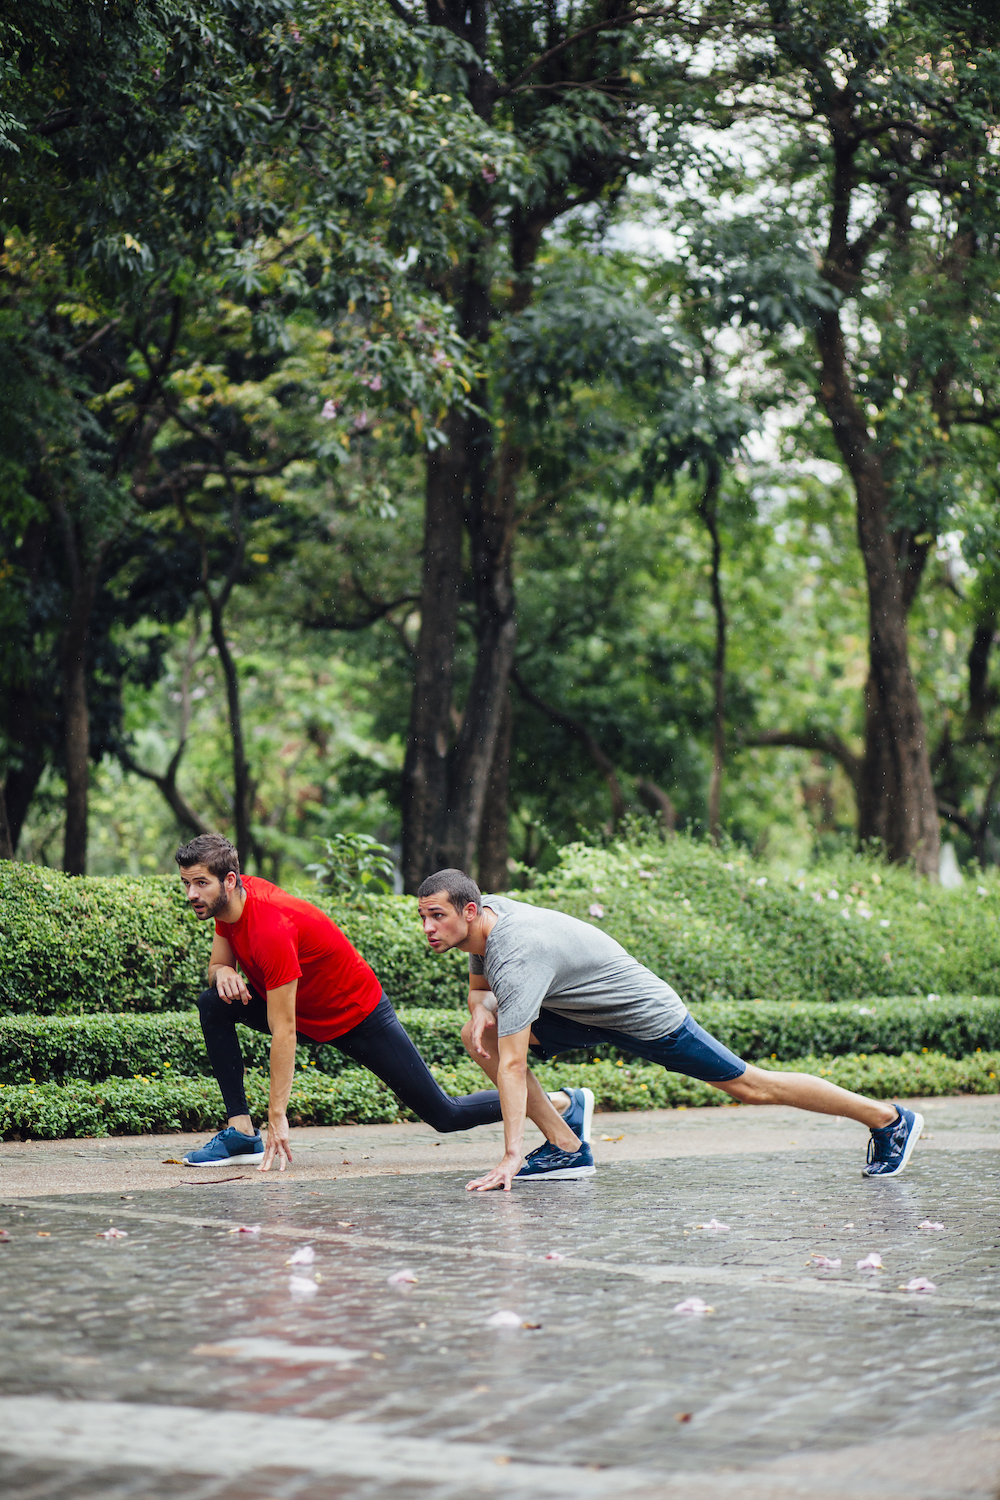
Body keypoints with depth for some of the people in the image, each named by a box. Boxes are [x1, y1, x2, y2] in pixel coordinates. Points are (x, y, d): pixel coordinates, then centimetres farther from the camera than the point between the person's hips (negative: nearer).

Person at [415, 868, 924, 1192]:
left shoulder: (517, 955, -34)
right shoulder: (485, 911, -7)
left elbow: (511, 1066, -38)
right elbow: (480, 986, 13)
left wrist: (510, 1157, -39)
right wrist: (482, 1007, -12)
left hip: (644, 1014, -9)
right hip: (587, 1015, 9)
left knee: (749, 1085, 1)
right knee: (479, 1036, -5)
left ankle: (890, 1120, 16)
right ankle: (566, 1147, 1)